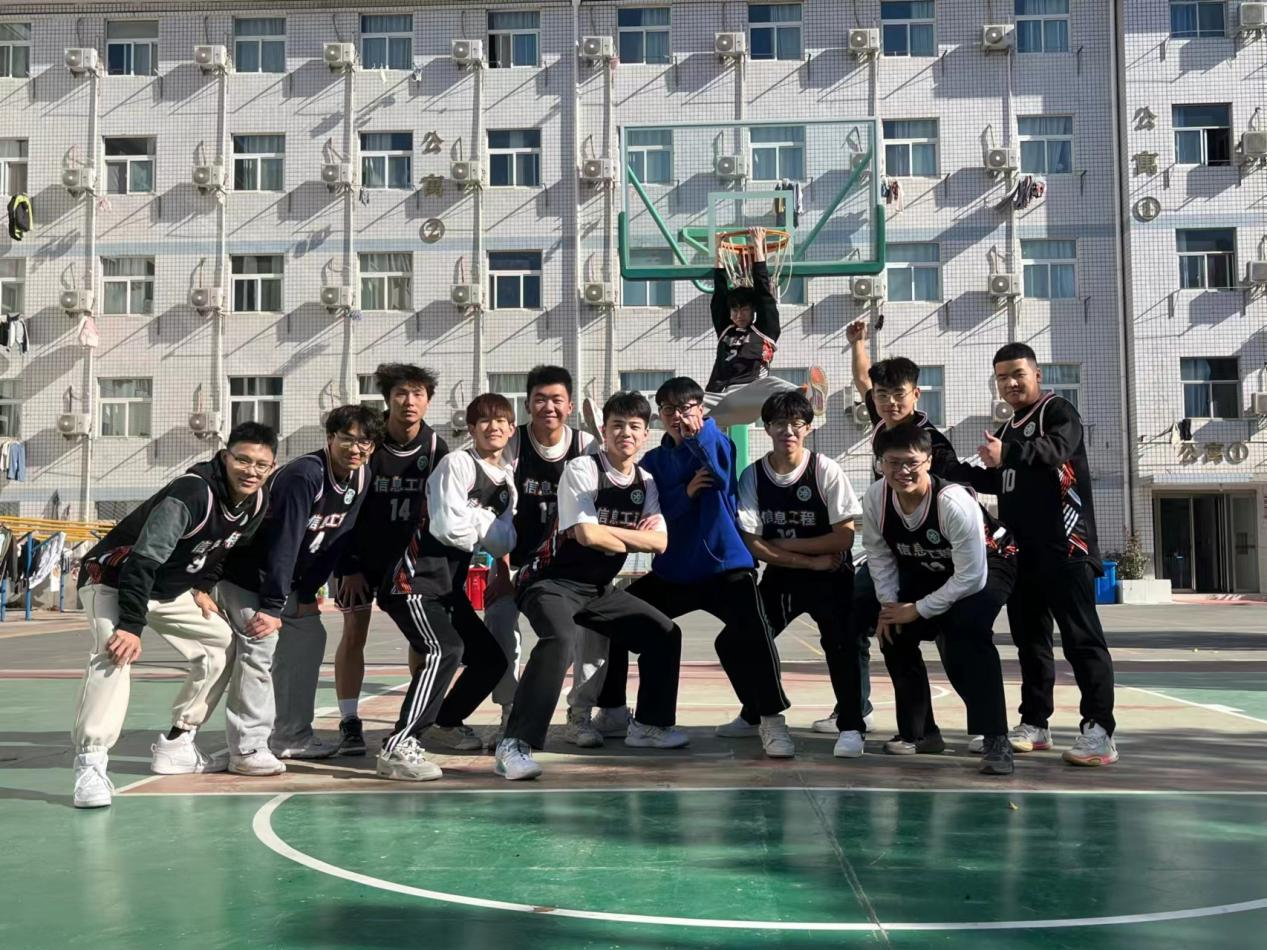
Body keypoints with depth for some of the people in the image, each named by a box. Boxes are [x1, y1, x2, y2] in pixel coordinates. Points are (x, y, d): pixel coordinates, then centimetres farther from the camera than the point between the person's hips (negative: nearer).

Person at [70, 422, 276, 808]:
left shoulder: (258, 501, -7)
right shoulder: (191, 493, -32)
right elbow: (142, 561, -36)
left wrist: (202, 586, 6)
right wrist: (130, 626, -39)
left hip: (170, 589, 8)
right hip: (113, 578, -8)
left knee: (222, 645, 9)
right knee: (116, 653, -31)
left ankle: (175, 745, 17)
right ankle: (90, 763, -28)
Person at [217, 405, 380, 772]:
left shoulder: (361, 480, -4)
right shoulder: (304, 476, -28)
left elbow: (335, 541, 1)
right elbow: (284, 542, -30)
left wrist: (308, 593, -2)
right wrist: (272, 606, -30)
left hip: (284, 575, 9)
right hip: (244, 570, -9)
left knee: (310, 636, 11)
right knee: (261, 642, -19)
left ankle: (291, 736, 21)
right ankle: (248, 748, -14)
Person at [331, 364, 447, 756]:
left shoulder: (436, 449, -10)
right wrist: (348, 568, -13)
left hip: (410, 554, 2)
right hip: (360, 555, -2)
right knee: (354, 633, -6)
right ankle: (350, 724, 1)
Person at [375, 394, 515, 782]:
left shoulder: (508, 480, 13)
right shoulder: (457, 464, -11)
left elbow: (503, 543, 5)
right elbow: (448, 528, -20)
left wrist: (474, 521, -11)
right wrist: (487, 525, -4)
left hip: (451, 585, 9)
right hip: (416, 578, -9)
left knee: (491, 658, 14)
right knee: (445, 649, -29)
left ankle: (447, 722, 37)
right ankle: (397, 749, -30)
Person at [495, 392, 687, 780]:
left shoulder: (646, 482, 6)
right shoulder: (582, 469, -14)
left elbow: (660, 542, -4)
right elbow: (588, 535, -25)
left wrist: (606, 532, -16)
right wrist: (634, 539, -8)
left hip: (599, 588, 8)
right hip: (553, 582, -8)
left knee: (664, 633, 8)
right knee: (560, 639, -35)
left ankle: (649, 724, 26)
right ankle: (515, 745, -32)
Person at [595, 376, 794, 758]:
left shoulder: (715, 444, -2)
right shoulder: (653, 462, 8)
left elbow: (721, 467, -26)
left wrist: (696, 435, -44)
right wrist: (684, 493, -20)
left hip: (724, 565, -5)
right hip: (672, 572, 5)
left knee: (752, 631, -29)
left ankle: (771, 719, -16)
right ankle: (612, 710, 24)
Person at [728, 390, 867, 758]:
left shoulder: (826, 470, -14)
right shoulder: (752, 476, -8)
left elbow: (844, 537, -17)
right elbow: (753, 544, -12)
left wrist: (784, 544, -16)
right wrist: (812, 561, -17)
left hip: (831, 576, -4)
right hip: (781, 576, 4)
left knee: (839, 643, -19)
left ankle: (851, 727, -9)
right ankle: (754, 716, 29)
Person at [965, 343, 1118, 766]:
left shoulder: (1058, 411, -4)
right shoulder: (1007, 428, 22)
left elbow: (1056, 449, -26)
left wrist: (1008, 454, -41)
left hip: (1064, 545, -9)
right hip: (1020, 550, 9)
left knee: (1081, 637, -10)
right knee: (1029, 637, 12)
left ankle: (1099, 730, -13)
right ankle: (1035, 723, 20)